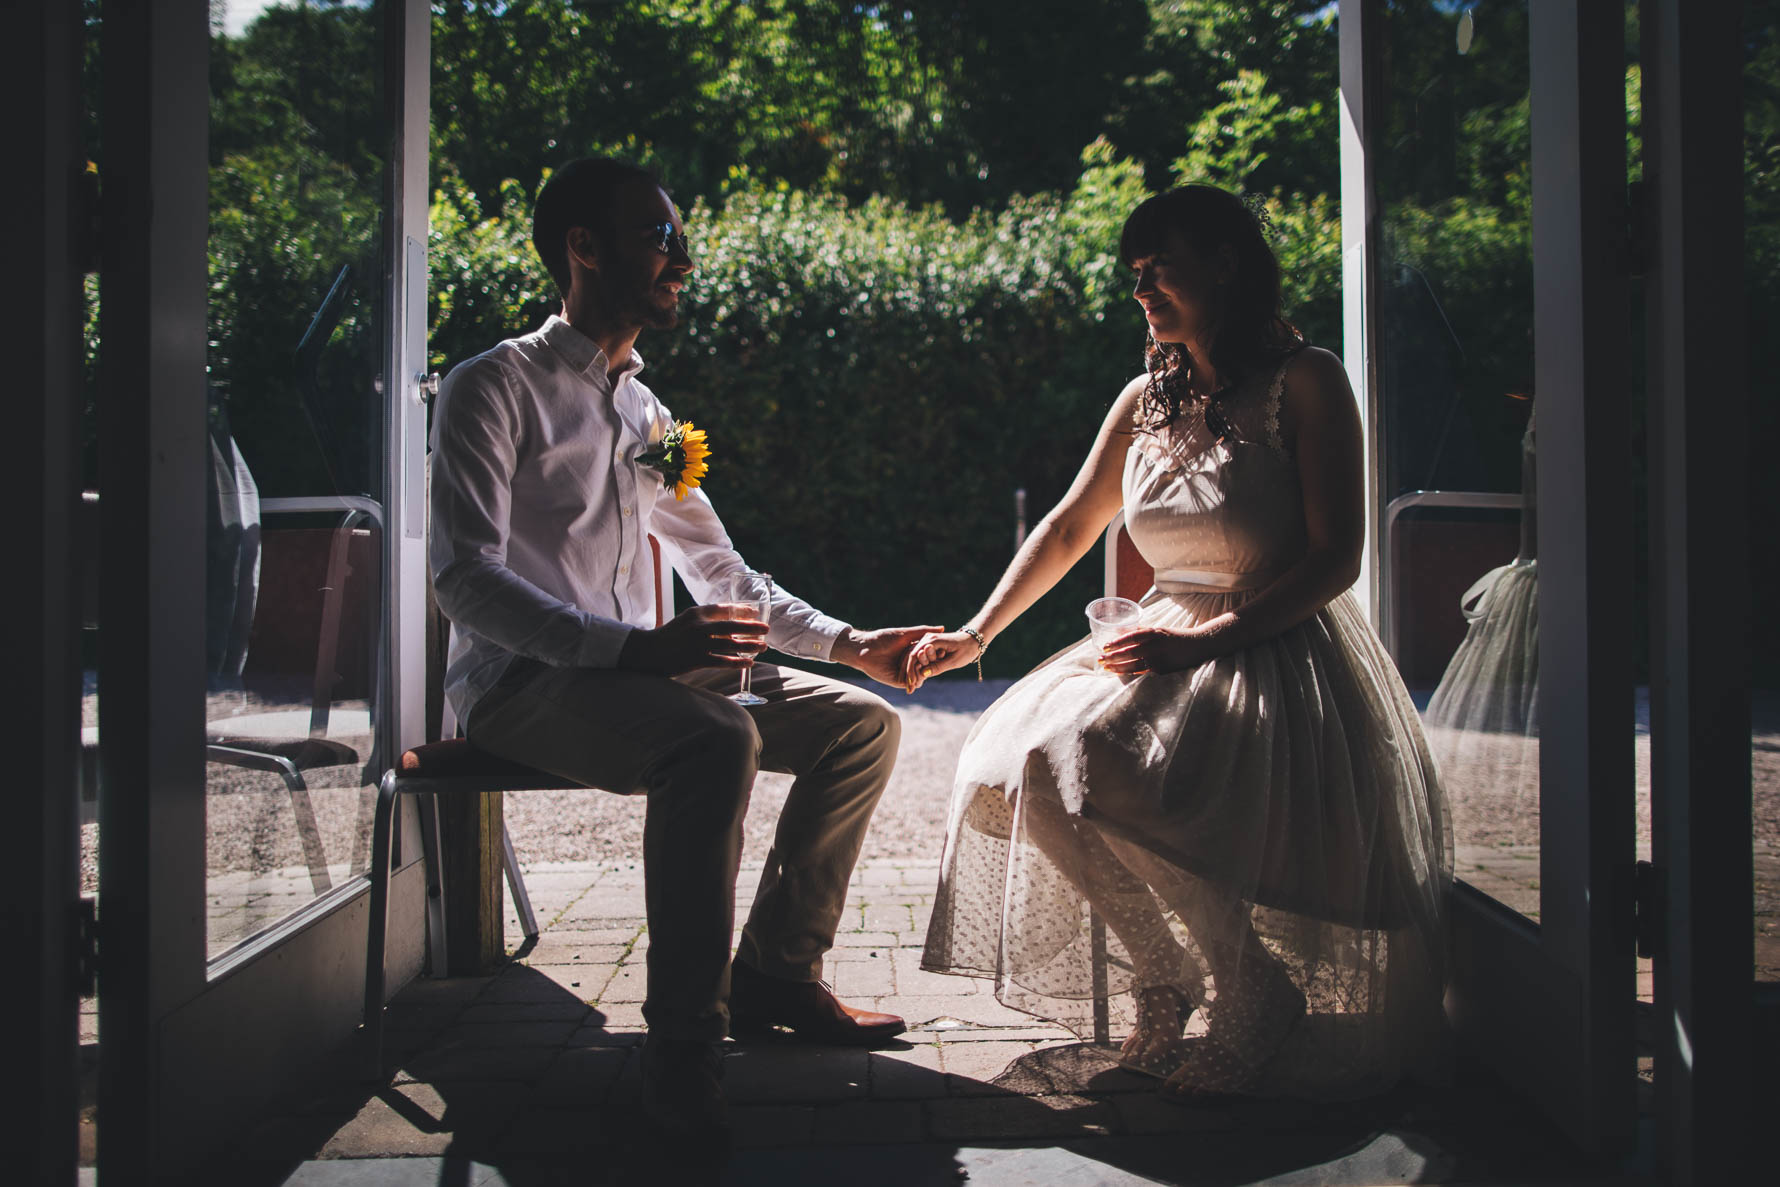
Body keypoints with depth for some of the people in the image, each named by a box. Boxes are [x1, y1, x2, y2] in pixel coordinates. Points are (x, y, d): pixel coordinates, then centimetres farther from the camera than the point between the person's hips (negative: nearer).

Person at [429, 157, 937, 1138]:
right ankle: (682, 1041, -27)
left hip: (640, 673, 8)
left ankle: (776, 973, 4)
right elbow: (467, 580, -17)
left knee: (861, 722, -3)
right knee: (717, 738, -35)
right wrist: (638, 647, -30)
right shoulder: (495, 387, -4)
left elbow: (720, 574, 26)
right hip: (521, 683, -8)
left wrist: (851, 644, 14)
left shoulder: (647, 413, 21)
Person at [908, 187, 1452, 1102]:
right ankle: (1167, 986, -7)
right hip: (1167, 643, 7)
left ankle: (1245, 994, -13)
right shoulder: (1148, 399, 13)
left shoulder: (1305, 383, -5)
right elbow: (1069, 527, 21)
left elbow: (1334, 559, -11)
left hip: (1276, 652, -6)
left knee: (1092, 758, -31)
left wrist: (1208, 638, -20)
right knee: (1015, 756, -19)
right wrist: (977, 634, 15)